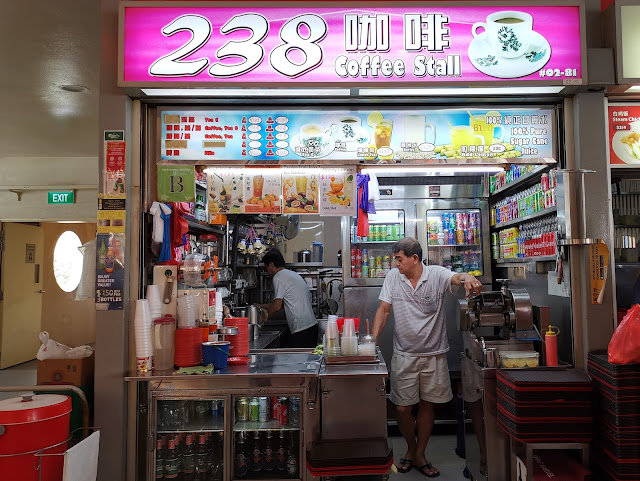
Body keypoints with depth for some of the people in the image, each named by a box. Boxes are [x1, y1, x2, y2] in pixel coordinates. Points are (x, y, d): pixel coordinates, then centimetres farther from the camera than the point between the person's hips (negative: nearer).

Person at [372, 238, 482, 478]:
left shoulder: (437, 274, -11)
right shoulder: (393, 277, -4)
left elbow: (456, 277, -31)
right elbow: (384, 310, 0)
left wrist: (467, 278, -55)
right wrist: (373, 339, -9)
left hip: (433, 354, -1)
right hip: (404, 355, 1)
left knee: (427, 405, 13)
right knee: (402, 407, 6)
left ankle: (419, 455, 32)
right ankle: (411, 449, 34)